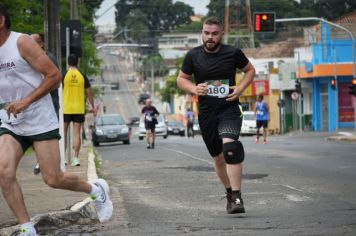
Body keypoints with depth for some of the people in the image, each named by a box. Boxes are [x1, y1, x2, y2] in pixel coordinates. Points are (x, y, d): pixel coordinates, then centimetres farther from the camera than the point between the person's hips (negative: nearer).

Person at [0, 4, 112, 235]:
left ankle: (97, 190, 26)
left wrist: (26, 101, -20)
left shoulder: (22, 42, -12)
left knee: (53, 179, -4)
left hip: (40, 121, -5)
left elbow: (54, 75, -14)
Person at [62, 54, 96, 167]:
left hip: (65, 108, -1)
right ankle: (76, 158, -2)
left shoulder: (64, 75, -4)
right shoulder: (82, 76, 2)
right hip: (79, 109, 1)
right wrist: (93, 107, 15)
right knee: (77, 133, 3)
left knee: (64, 133, 8)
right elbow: (89, 92, 6)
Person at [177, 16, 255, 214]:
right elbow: (181, 79, 11)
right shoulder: (193, 55, 1)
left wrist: (240, 89, -5)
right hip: (206, 113, 3)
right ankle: (229, 193, 34)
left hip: (229, 110, -3)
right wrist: (194, 89, -10)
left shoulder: (233, 53, -3)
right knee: (218, 157, 12)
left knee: (230, 146, -27)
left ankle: (237, 197, -26)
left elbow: (250, 70, 12)